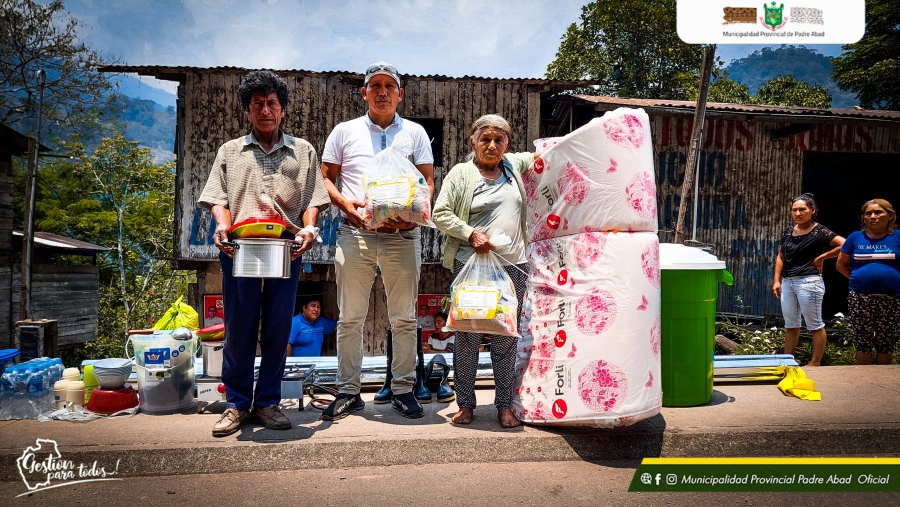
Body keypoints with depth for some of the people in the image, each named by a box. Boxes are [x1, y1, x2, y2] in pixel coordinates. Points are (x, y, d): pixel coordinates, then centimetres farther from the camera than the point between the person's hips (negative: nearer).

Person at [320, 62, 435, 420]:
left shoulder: (415, 133, 11)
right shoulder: (345, 132, 12)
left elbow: (428, 181, 8)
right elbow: (325, 177, 12)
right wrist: (344, 203, -8)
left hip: (402, 234, 0)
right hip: (355, 233, 0)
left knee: (404, 318, 4)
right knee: (350, 318, 4)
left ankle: (403, 389, 17)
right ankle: (348, 392, 15)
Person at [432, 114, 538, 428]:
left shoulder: (514, 165, 14)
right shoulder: (461, 173, 1)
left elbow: (540, 157, 33)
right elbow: (440, 213, -5)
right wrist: (470, 234, -15)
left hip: (513, 266, 3)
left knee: (506, 338, 8)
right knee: (467, 337, 3)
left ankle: (504, 405, 19)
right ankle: (465, 403, 18)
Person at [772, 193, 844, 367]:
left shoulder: (819, 232, -7)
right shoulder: (788, 232, 11)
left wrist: (821, 257, -10)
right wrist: (777, 280, 7)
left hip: (808, 282, -7)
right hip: (787, 282, 7)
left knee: (815, 325, 2)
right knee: (790, 325, 14)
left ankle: (815, 363, 11)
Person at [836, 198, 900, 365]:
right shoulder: (856, 237, 5)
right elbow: (841, 264, 12)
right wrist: (858, 278, 2)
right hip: (860, 299, 1)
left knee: (887, 343, 9)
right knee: (862, 342, 8)